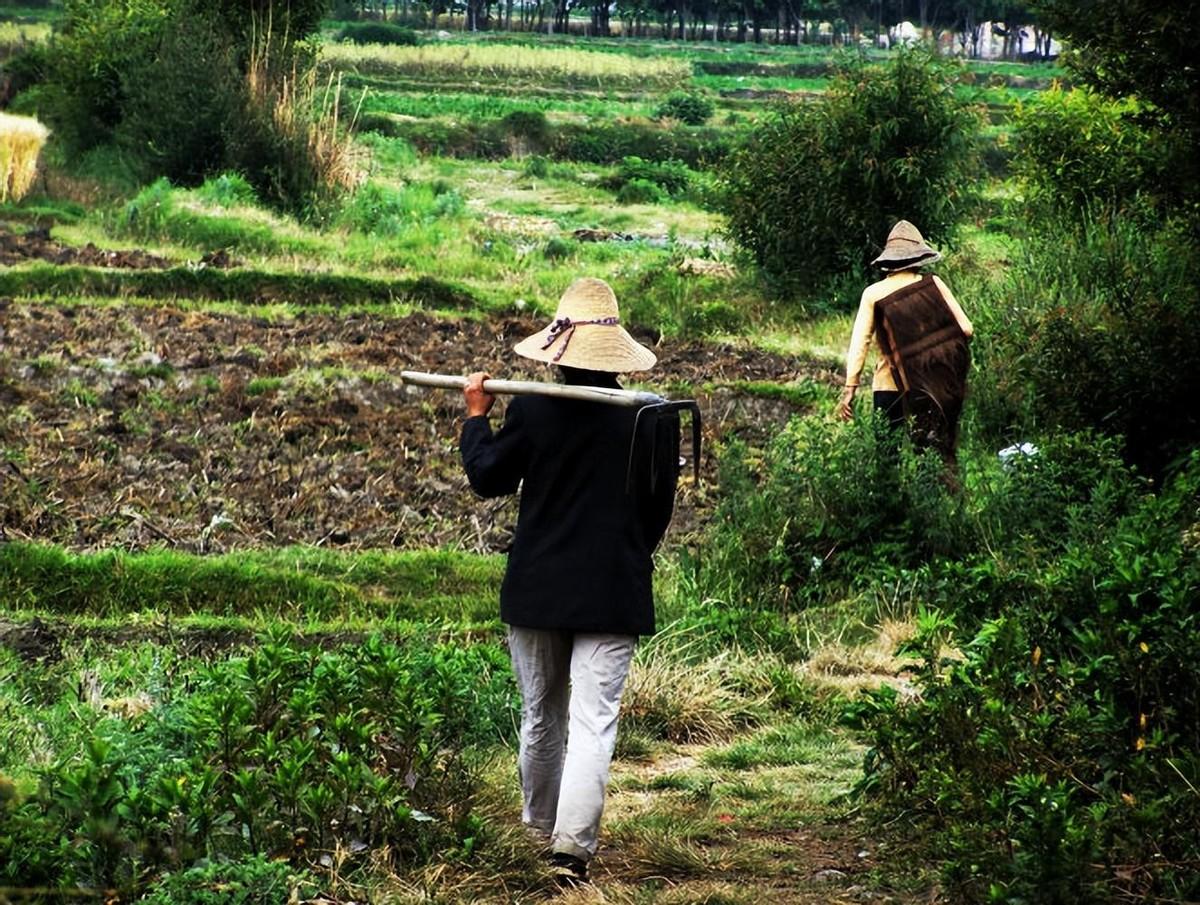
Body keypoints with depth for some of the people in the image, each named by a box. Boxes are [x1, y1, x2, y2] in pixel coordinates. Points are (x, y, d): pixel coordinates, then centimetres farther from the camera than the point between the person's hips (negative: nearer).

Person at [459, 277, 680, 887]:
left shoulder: (531, 411, -10)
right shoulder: (652, 418, -7)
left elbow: (488, 479, 3)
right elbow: (659, 509, 3)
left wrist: (476, 416, 18)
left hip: (536, 589, 1)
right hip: (613, 595, -1)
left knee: (540, 716, 18)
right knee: (593, 722, -3)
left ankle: (541, 825, 36)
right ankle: (572, 846, -14)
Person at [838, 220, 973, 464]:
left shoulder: (873, 294, -1)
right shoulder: (933, 285, -2)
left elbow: (859, 343, -6)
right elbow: (965, 329, -5)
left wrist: (850, 389, -7)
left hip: (888, 388, 0)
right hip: (933, 388, 0)